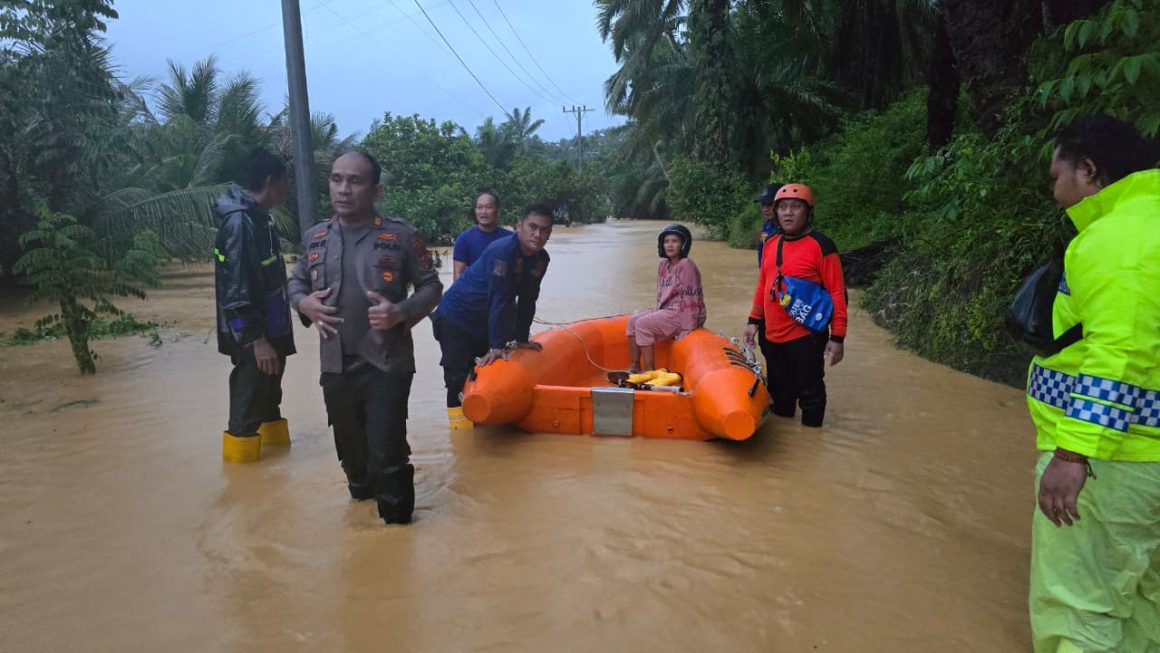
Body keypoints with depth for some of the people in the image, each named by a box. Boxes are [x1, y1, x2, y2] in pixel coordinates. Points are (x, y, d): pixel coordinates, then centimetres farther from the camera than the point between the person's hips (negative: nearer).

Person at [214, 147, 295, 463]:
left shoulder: (260, 217, 10)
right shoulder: (239, 222, -20)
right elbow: (237, 288, -24)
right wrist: (256, 339, -24)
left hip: (271, 330, 10)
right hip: (253, 337, -10)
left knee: (269, 395, 21)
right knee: (248, 406, -1)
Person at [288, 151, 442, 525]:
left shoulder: (401, 236, -6)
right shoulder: (315, 238, 6)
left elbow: (431, 286, 1)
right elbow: (296, 282, 21)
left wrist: (402, 312, -17)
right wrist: (304, 303, -2)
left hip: (387, 364, -4)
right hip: (335, 365, 4)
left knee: (387, 450, -4)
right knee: (349, 445, 20)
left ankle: (396, 518, 16)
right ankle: (361, 489, 46)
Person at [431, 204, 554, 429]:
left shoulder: (541, 259, -3)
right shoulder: (502, 251, -28)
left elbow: (527, 300, 4)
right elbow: (498, 300, -31)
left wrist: (521, 339, 6)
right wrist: (497, 346, -31)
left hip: (486, 321, 8)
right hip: (456, 318, -8)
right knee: (459, 381, -9)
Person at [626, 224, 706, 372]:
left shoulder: (686, 266, -15)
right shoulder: (663, 266, 11)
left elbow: (690, 299, -19)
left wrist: (686, 330, -21)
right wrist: (658, 312, 9)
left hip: (683, 314, -9)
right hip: (666, 310, 9)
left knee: (643, 324, -20)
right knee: (632, 321, 1)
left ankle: (649, 370, -14)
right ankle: (634, 367, 3)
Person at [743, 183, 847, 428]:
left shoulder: (821, 245, -12)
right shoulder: (770, 244, 8)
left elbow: (837, 293, -12)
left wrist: (837, 337, -14)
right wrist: (754, 321, 16)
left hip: (806, 336, -7)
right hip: (774, 335, 7)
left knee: (809, 391, 4)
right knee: (779, 390, 20)